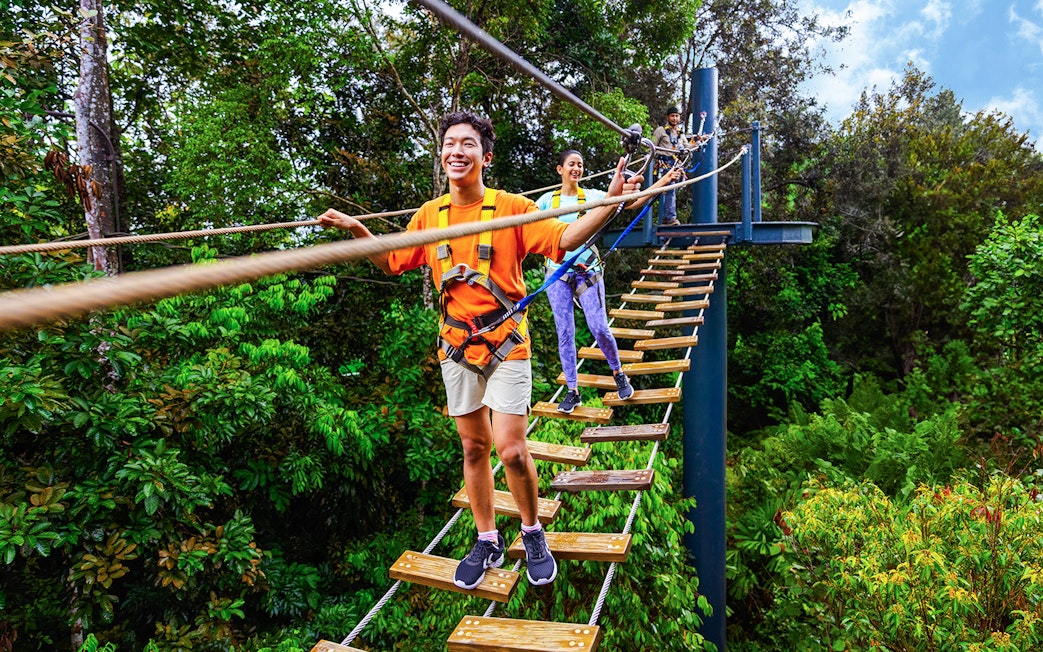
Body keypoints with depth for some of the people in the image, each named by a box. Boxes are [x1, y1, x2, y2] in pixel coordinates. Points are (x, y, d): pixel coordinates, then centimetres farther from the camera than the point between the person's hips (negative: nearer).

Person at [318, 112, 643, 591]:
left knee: (511, 450, -7)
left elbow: (564, 238, -16)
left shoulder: (511, 208, -7)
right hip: (456, 346, 4)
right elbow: (392, 262, 15)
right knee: (474, 448, 13)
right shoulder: (429, 214, 5)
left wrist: (610, 201, -27)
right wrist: (356, 229, 3)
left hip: (506, 344, -4)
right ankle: (487, 541, 30)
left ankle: (532, 533, 21)